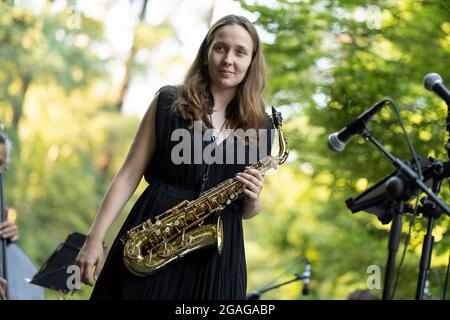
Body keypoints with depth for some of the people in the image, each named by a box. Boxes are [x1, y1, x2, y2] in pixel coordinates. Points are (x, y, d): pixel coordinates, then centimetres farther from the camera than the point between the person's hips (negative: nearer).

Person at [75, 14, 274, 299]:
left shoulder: (260, 126, 7)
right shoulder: (169, 102, 2)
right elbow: (129, 175, 1)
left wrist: (253, 200, -8)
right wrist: (95, 239, -7)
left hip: (214, 255, 2)